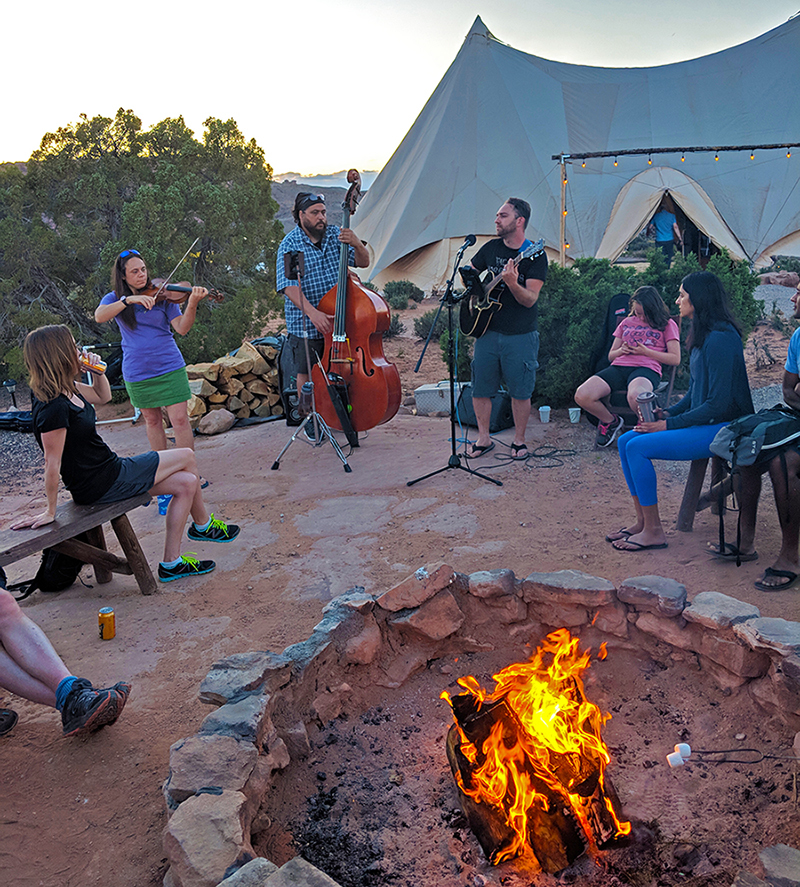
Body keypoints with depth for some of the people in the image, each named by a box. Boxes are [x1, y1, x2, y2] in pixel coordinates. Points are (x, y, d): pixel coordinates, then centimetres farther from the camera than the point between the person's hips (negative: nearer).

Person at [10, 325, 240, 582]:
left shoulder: (66, 389, 2)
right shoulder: (53, 407, -28)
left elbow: (103, 396, 19)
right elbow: (52, 462, -24)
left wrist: (98, 371, -1)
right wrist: (50, 512, -18)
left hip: (109, 471, 10)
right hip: (102, 485, -10)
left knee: (186, 483, 10)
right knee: (186, 456, 3)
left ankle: (171, 563, 21)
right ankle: (204, 525, 24)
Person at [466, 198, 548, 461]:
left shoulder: (535, 255, -8)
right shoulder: (491, 248, 7)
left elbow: (530, 300, -16)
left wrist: (512, 283, -34)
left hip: (520, 336, -4)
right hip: (487, 330, 4)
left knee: (520, 392, 2)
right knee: (480, 388, 6)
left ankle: (519, 440, 19)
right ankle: (484, 439, 21)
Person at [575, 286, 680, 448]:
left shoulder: (667, 324, 17)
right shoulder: (627, 322, 28)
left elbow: (675, 359, 7)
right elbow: (611, 356, 28)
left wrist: (645, 351, -3)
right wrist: (621, 351, 4)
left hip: (647, 368, -4)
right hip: (618, 367, 4)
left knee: (635, 397, -44)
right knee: (581, 396, -24)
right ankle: (611, 421, 7)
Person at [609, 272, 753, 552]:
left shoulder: (720, 338, -19)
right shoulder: (703, 335, 12)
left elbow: (718, 404, -23)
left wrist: (670, 424, -18)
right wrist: (668, 413, 2)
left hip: (722, 428, -10)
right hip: (703, 422, 10)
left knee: (638, 447, -20)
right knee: (626, 441, 0)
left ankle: (653, 532, -9)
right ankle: (642, 522, 6)